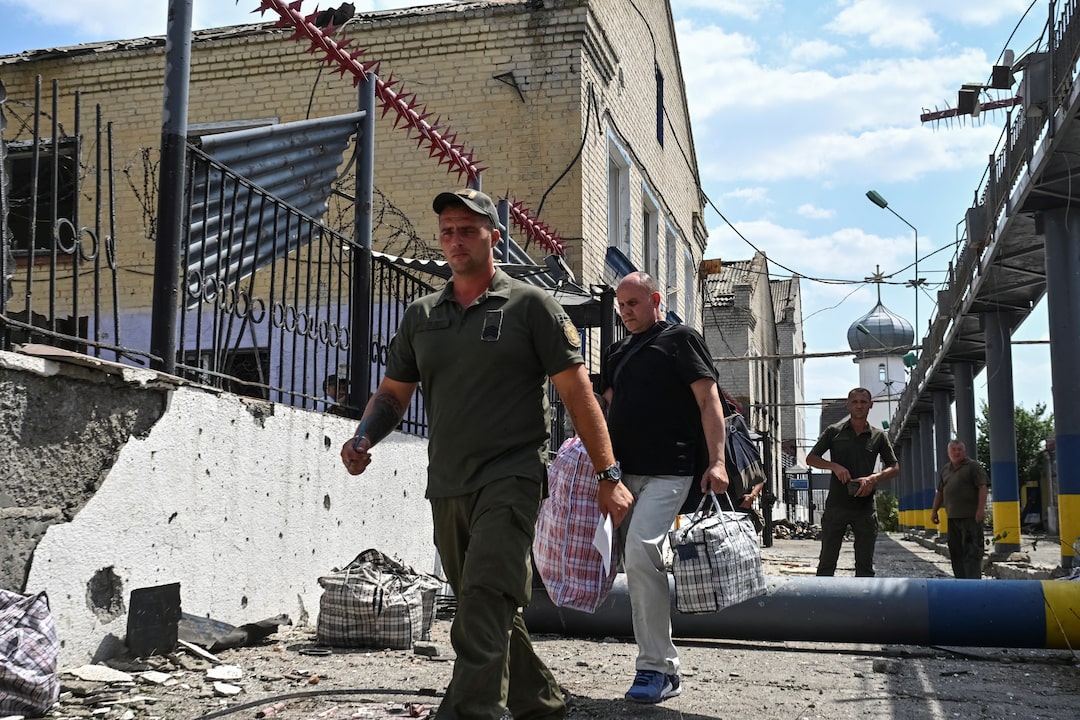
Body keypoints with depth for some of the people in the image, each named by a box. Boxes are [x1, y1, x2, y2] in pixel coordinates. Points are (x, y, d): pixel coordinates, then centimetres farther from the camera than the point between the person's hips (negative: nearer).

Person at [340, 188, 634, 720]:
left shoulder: (529, 305, -1)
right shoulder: (420, 316, 13)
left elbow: (578, 393, -3)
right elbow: (392, 394, 18)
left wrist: (608, 476, -8)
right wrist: (363, 440, -3)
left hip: (509, 477, -6)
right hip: (446, 487, 6)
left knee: (484, 603, -19)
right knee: (489, 614, 14)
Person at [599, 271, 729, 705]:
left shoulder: (679, 339, 1)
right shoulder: (615, 354, 21)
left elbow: (709, 400, -5)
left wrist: (716, 461, -15)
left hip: (667, 471, -7)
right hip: (623, 470, 7)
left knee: (641, 549, -21)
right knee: (637, 561, 8)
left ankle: (657, 668, -14)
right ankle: (663, 668, 20)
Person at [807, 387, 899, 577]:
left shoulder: (878, 436, 7)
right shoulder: (834, 432, 4)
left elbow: (895, 468, 7)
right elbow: (811, 458, 4)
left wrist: (874, 478, -12)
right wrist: (834, 466, -14)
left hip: (865, 508, 1)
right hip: (836, 505, -1)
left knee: (865, 565, 6)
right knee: (827, 562, 1)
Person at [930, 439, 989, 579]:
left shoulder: (974, 466, -1)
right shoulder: (944, 470, 19)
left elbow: (982, 488, -9)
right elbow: (940, 492, 24)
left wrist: (981, 509, -18)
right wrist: (934, 511, 18)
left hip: (971, 516, -7)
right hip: (952, 517, 7)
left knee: (971, 551, -11)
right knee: (956, 552, 9)